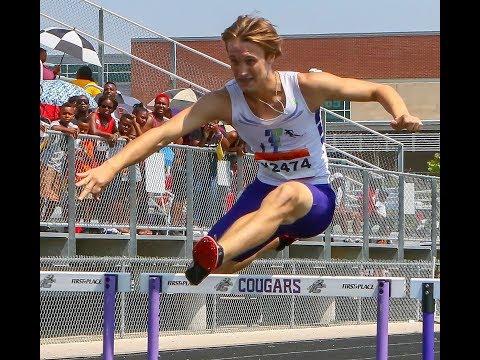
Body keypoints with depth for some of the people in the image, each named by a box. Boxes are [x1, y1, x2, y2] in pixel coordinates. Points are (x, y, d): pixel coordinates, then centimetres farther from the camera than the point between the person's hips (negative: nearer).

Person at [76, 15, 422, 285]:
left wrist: (400, 112, -27)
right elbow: (165, 132, -24)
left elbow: (378, 90, -4)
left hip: (315, 199, -4)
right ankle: (277, 237, 23)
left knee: (286, 195, -39)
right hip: (266, 190, 4)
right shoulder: (225, 100, -13)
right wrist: (112, 166, -38)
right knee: (220, 267, -12)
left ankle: (214, 255, -64)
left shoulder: (307, 87, -16)